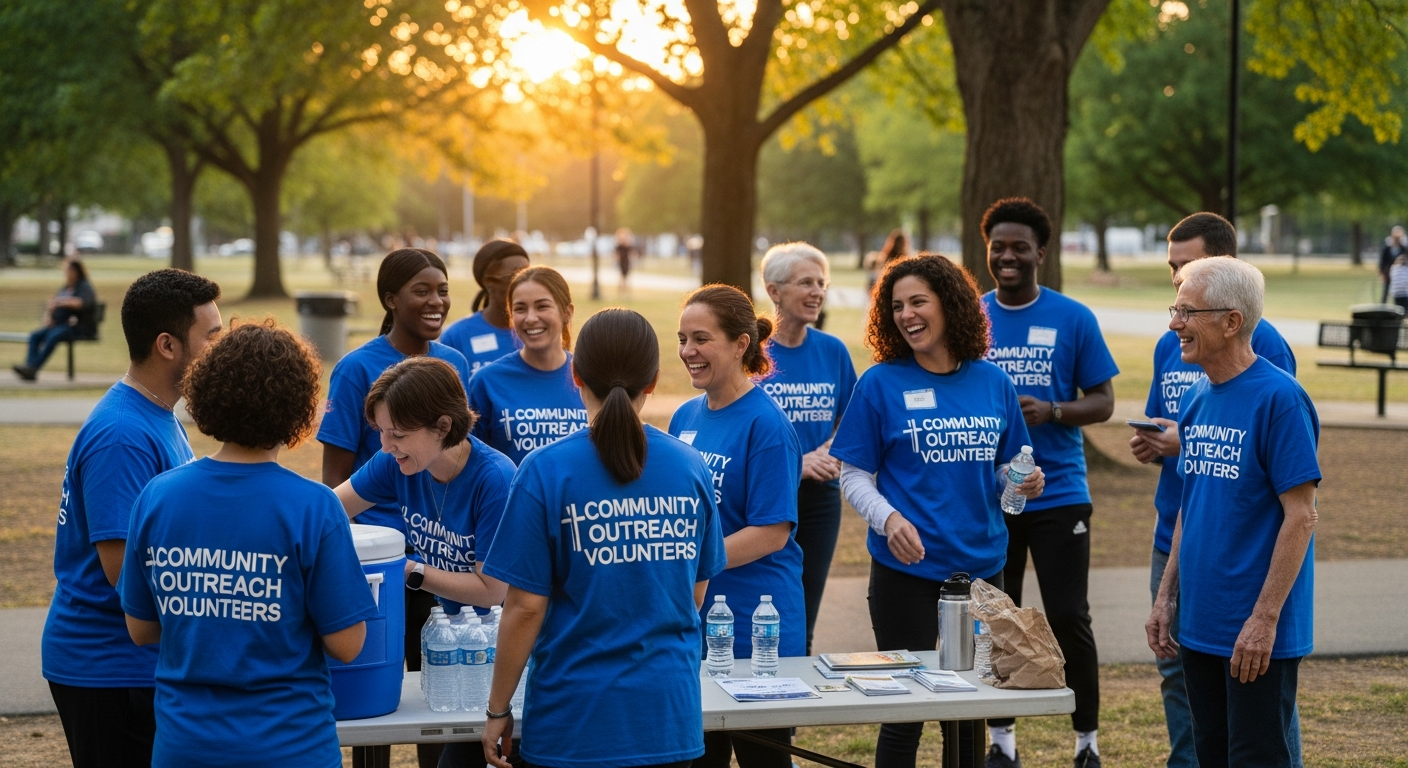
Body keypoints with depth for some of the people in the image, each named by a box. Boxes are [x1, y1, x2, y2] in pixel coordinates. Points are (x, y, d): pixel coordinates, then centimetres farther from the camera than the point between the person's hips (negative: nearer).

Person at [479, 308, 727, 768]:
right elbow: (696, 595, 10)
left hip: (575, 717, -3)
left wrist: (498, 710, 0)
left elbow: (525, 608, -11)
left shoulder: (546, 471, -12)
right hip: (669, 711, 3)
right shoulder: (691, 468, -1)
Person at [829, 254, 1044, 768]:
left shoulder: (991, 382, 4)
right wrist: (888, 518, -22)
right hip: (907, 569, -3)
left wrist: (1022, 483, -9)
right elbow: (853, 475, -5)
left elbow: (1003, 469, 14)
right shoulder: (881, 384, -5)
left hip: (980, 565, 3)